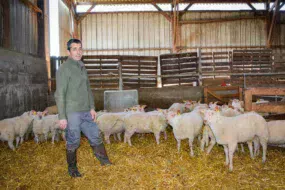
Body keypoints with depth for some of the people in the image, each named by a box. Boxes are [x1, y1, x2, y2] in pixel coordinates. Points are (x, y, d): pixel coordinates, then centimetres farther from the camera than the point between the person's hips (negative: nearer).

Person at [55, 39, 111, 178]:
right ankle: (72, 168, 26)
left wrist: (92, 107, 15)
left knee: (95, 136, 12)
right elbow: (60, 94, -13)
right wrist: (62, 117, -15)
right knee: (73, 142, 6)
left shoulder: (82, 68, 13)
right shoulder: (64, 69, -10)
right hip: (72, 113, -7)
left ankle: (104, 161, 27)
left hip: (86, 112, 7)